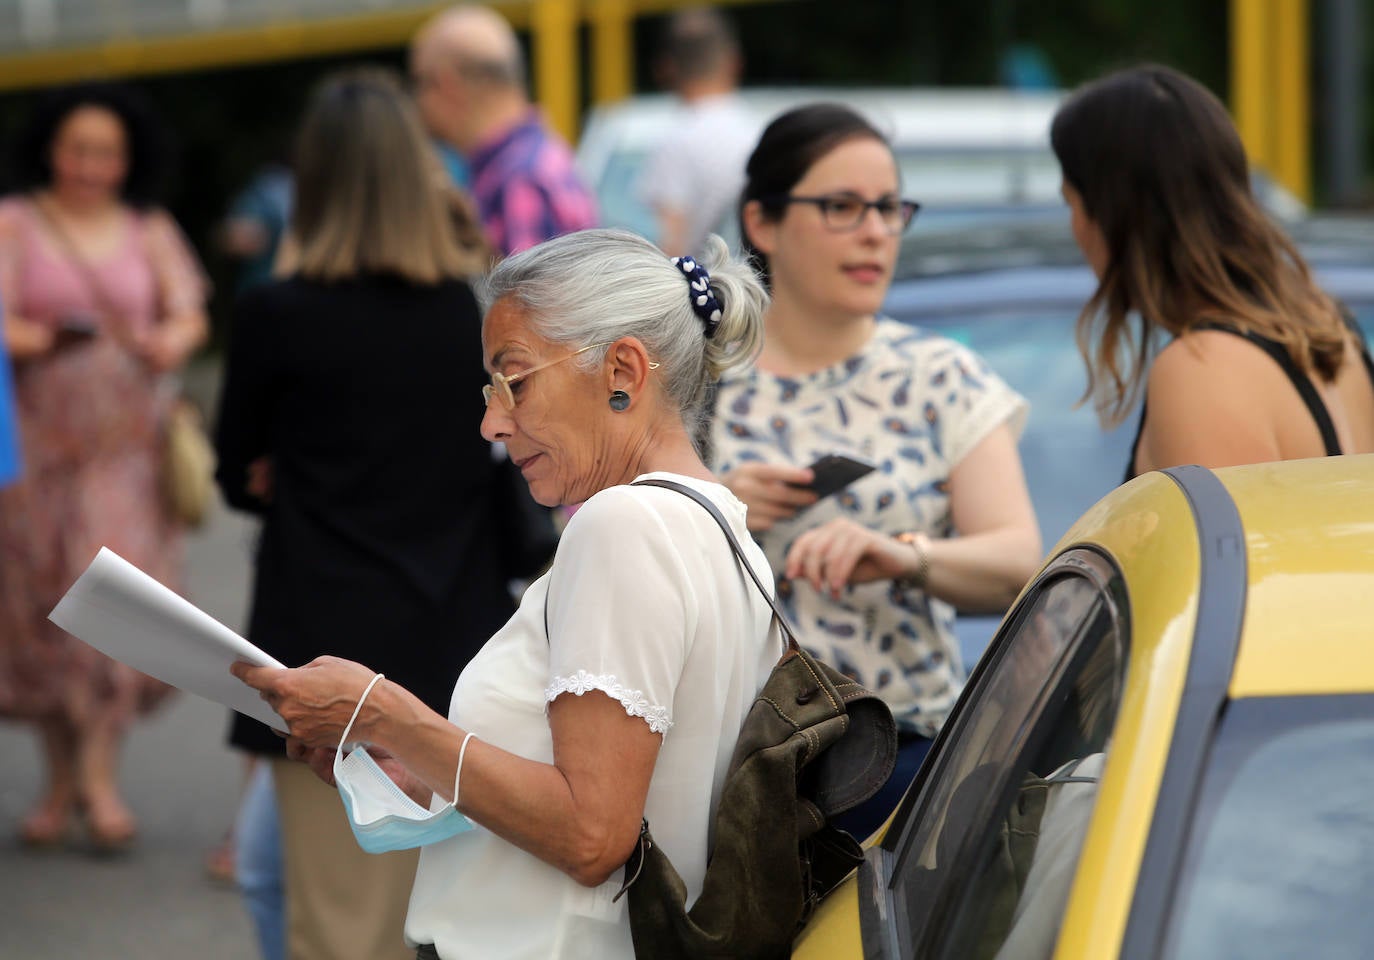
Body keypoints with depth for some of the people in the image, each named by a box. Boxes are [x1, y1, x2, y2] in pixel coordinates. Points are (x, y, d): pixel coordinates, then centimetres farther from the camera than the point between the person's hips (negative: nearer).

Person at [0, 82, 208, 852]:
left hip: (129, 437, 1)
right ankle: (62, 781, 13)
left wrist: (165, 344, -21)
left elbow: (190, 315, 1)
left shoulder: (150, 231, 10)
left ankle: (99, 771, -6)